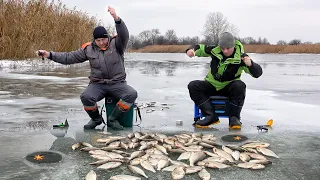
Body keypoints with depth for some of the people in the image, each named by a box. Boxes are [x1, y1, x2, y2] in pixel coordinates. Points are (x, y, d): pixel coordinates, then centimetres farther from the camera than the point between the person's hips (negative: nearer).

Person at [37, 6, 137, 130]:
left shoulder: (116, 44, -2)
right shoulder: (89, 49, 4)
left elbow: (124, 35, -24)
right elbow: (69, 57, 6)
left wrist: (116, 19, -42)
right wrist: (50, 55, -4)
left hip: (117, 83, -1)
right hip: (97, 84, 1)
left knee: (132, 94, -29)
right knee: (86, 97, -30)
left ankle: (112, 119, -9)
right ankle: (96, 119, 1)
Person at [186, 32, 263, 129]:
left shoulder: (240, 57, -17)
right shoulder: (215, 50, -8)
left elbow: (257, 73, -21)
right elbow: (199, 48, 4)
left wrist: (250, 64, -44)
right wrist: (191, 49, -21)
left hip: (229, 88, -3)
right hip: (212, 85, 3)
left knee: (240, 86, -36)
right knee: (193, 86, -21)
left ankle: (234, 118, -23)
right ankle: (211, 116, -25)